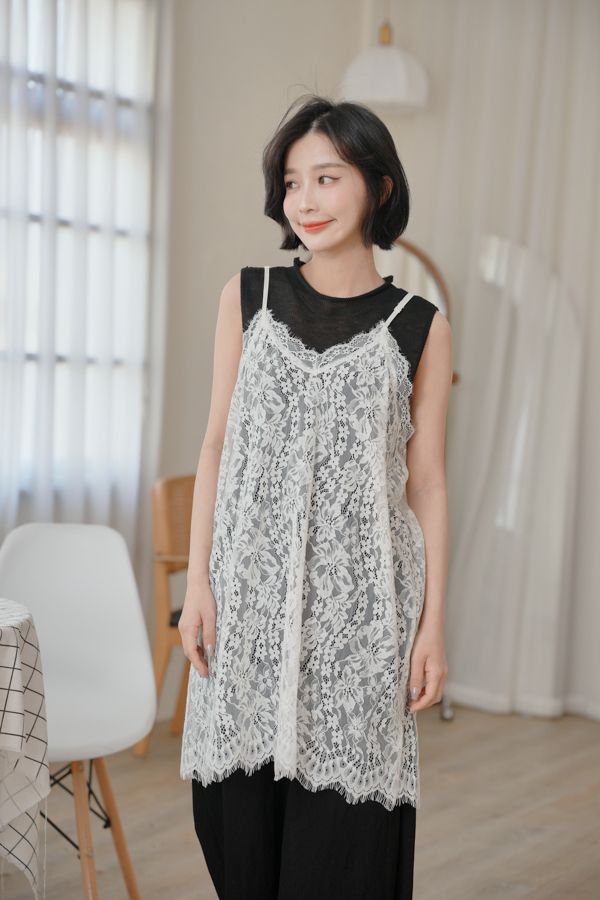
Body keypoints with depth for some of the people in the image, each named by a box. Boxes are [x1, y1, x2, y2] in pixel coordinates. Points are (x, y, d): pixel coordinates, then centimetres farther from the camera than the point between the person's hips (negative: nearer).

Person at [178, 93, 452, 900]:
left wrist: (433, 624, -1)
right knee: (240, 817, 8)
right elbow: (217, 446, 6)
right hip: (251, 590, 2)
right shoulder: (248, 295, 6)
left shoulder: (420, 326, 2)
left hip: (359, 599, -1)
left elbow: (427, 484, 2)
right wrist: (197, 580, 0)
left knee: (341, 830, 4)